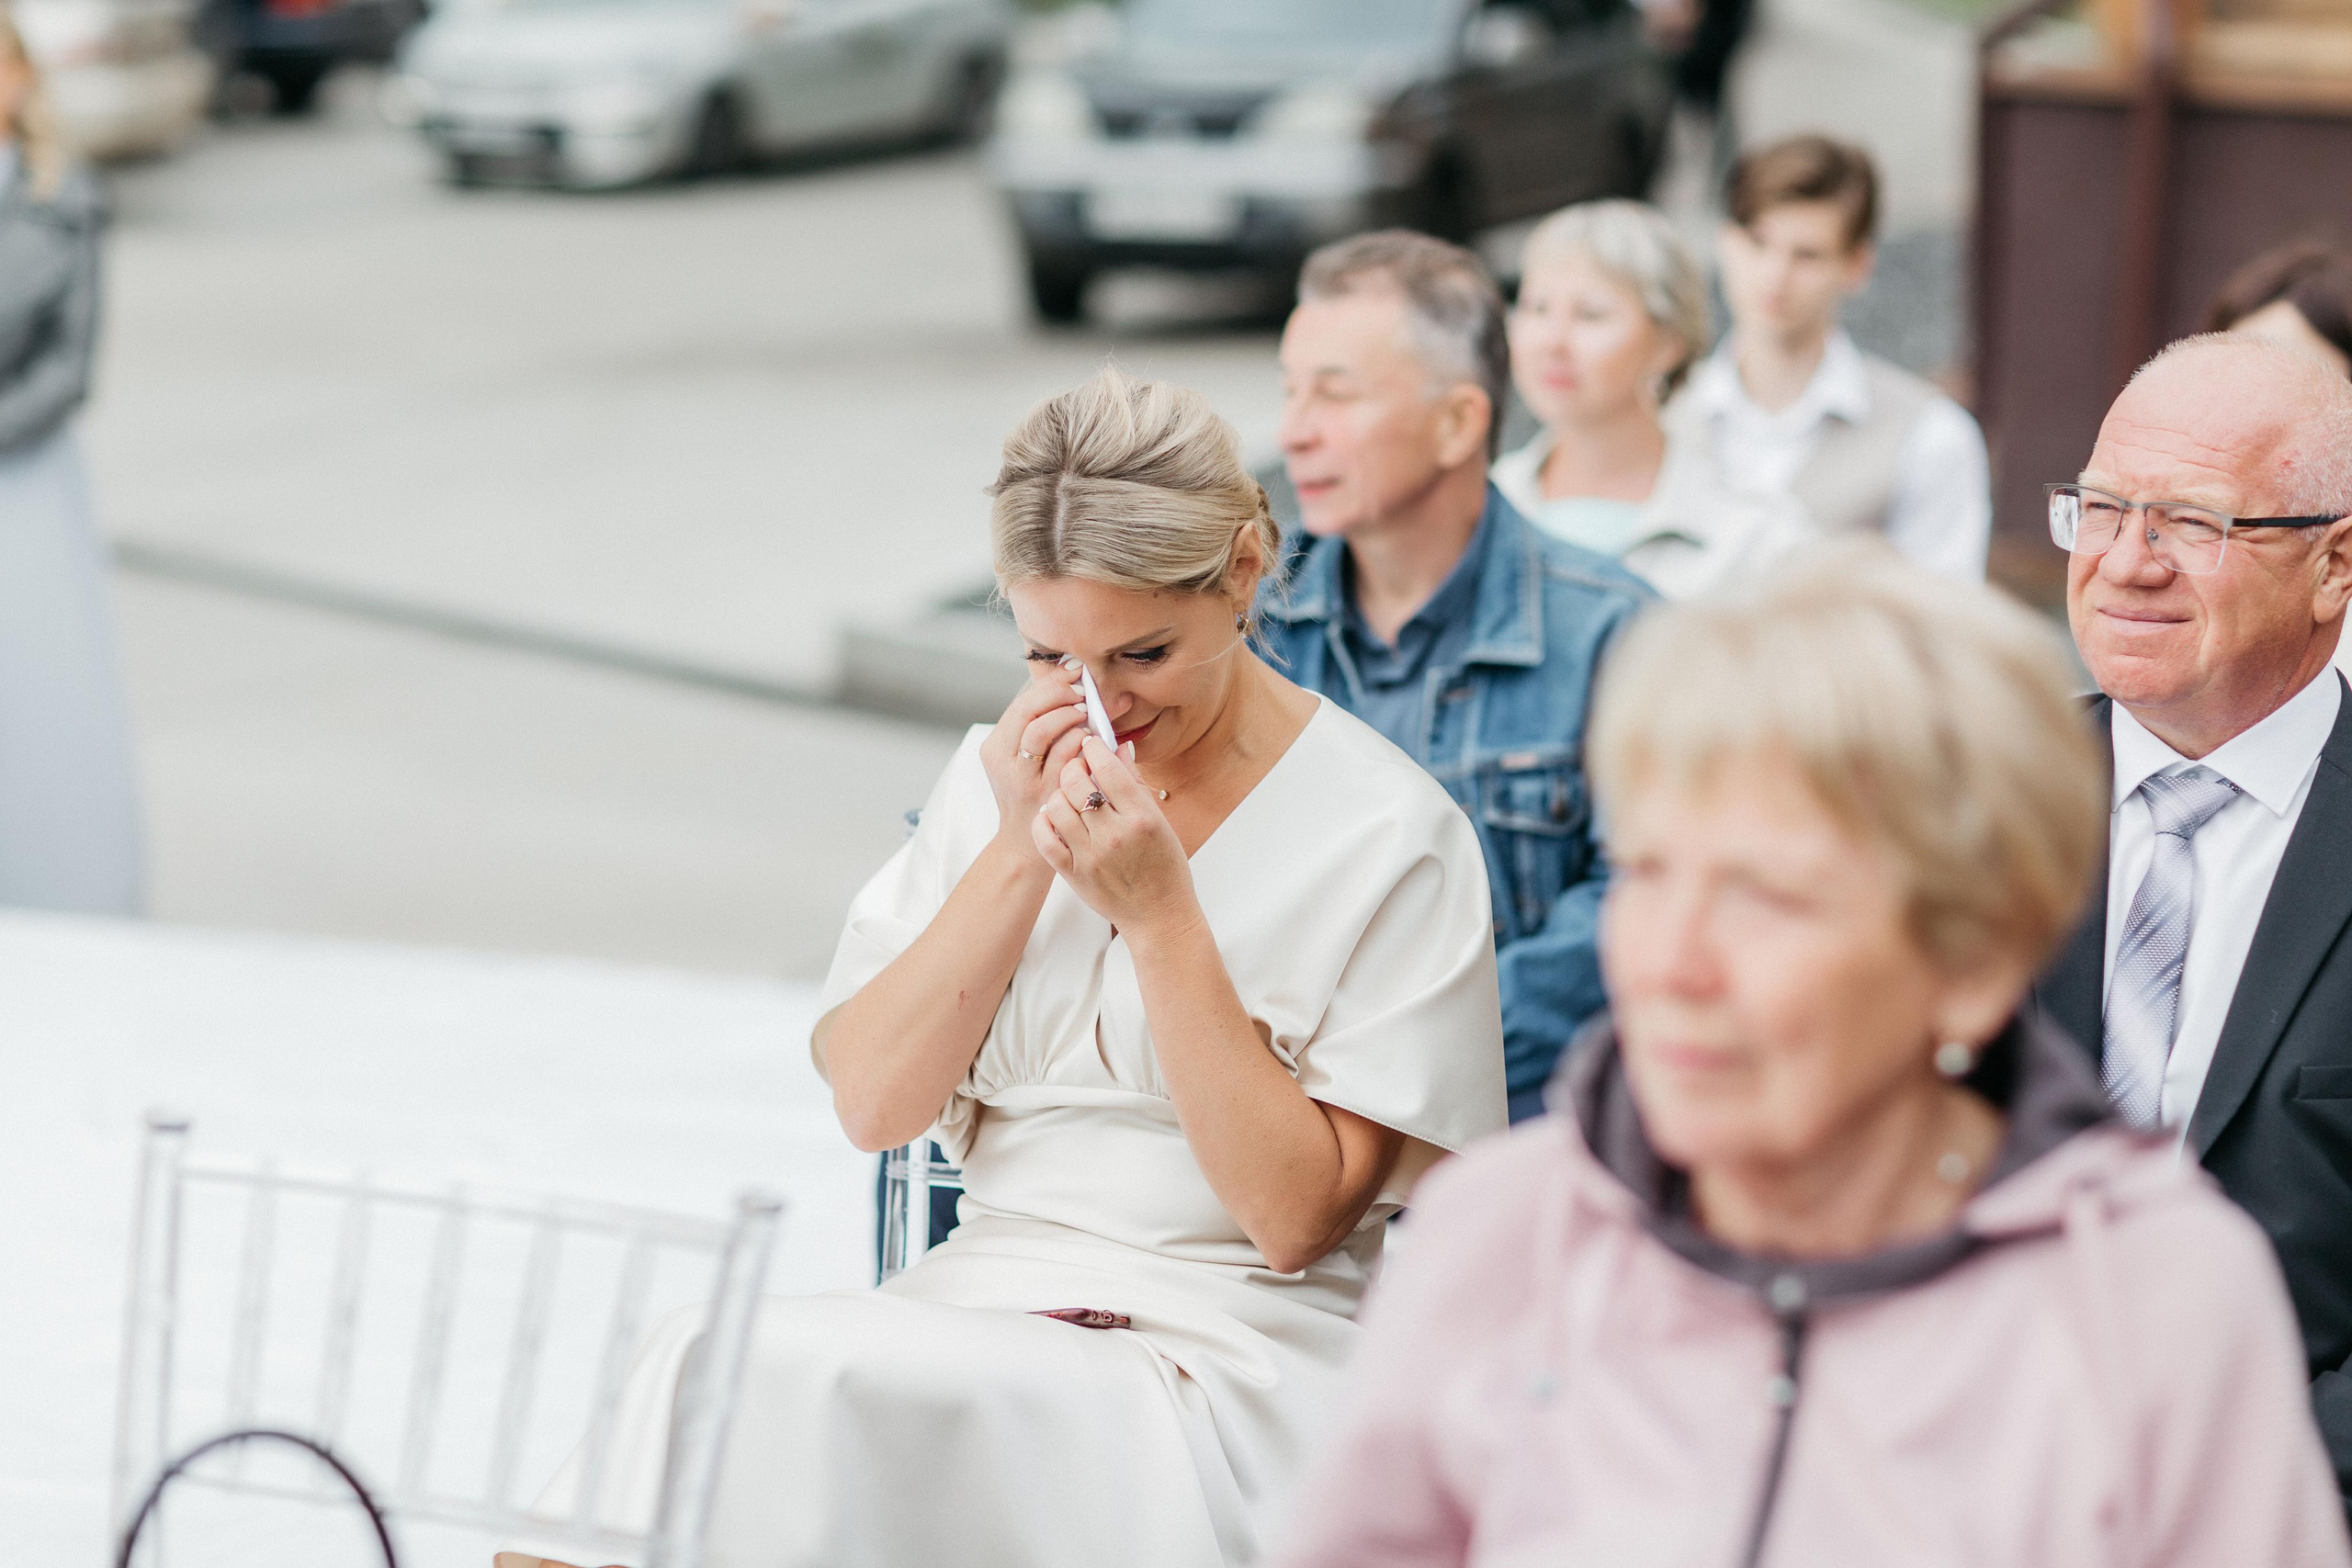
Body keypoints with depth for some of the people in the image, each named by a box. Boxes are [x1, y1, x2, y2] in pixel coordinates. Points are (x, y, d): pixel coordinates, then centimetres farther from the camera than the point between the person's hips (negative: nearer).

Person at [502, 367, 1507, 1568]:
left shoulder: (1387, 834, -5)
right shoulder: (1000, 776, 11)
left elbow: (1296, 1216, -10)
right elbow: (871, 1102, 3)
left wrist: (1158, 914, -16)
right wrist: (1018, 853, -7)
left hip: (1232, 1363, -4)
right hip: (987, 1301, 4)